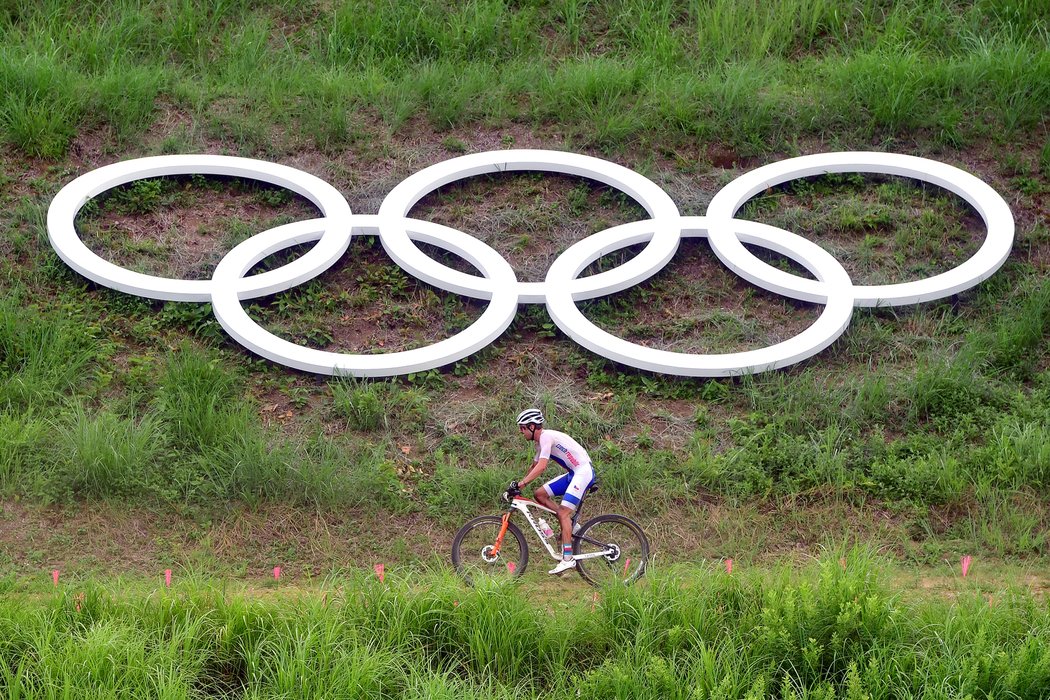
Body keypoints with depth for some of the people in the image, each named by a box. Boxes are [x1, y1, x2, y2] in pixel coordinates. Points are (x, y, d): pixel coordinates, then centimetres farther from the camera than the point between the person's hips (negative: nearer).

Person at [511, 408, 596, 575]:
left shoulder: (546, 436, -15)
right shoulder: (540, 441, 15)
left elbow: (542, 466, -25)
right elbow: (535, 467, 25)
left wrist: (521, 483, -27)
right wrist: (518, 485, 20)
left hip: (583, 472, -10)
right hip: (572, 474, 10)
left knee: (563, 512, -16)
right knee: (540, 494, 4)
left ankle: (568, 559, -19)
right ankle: (570, 523, 7)